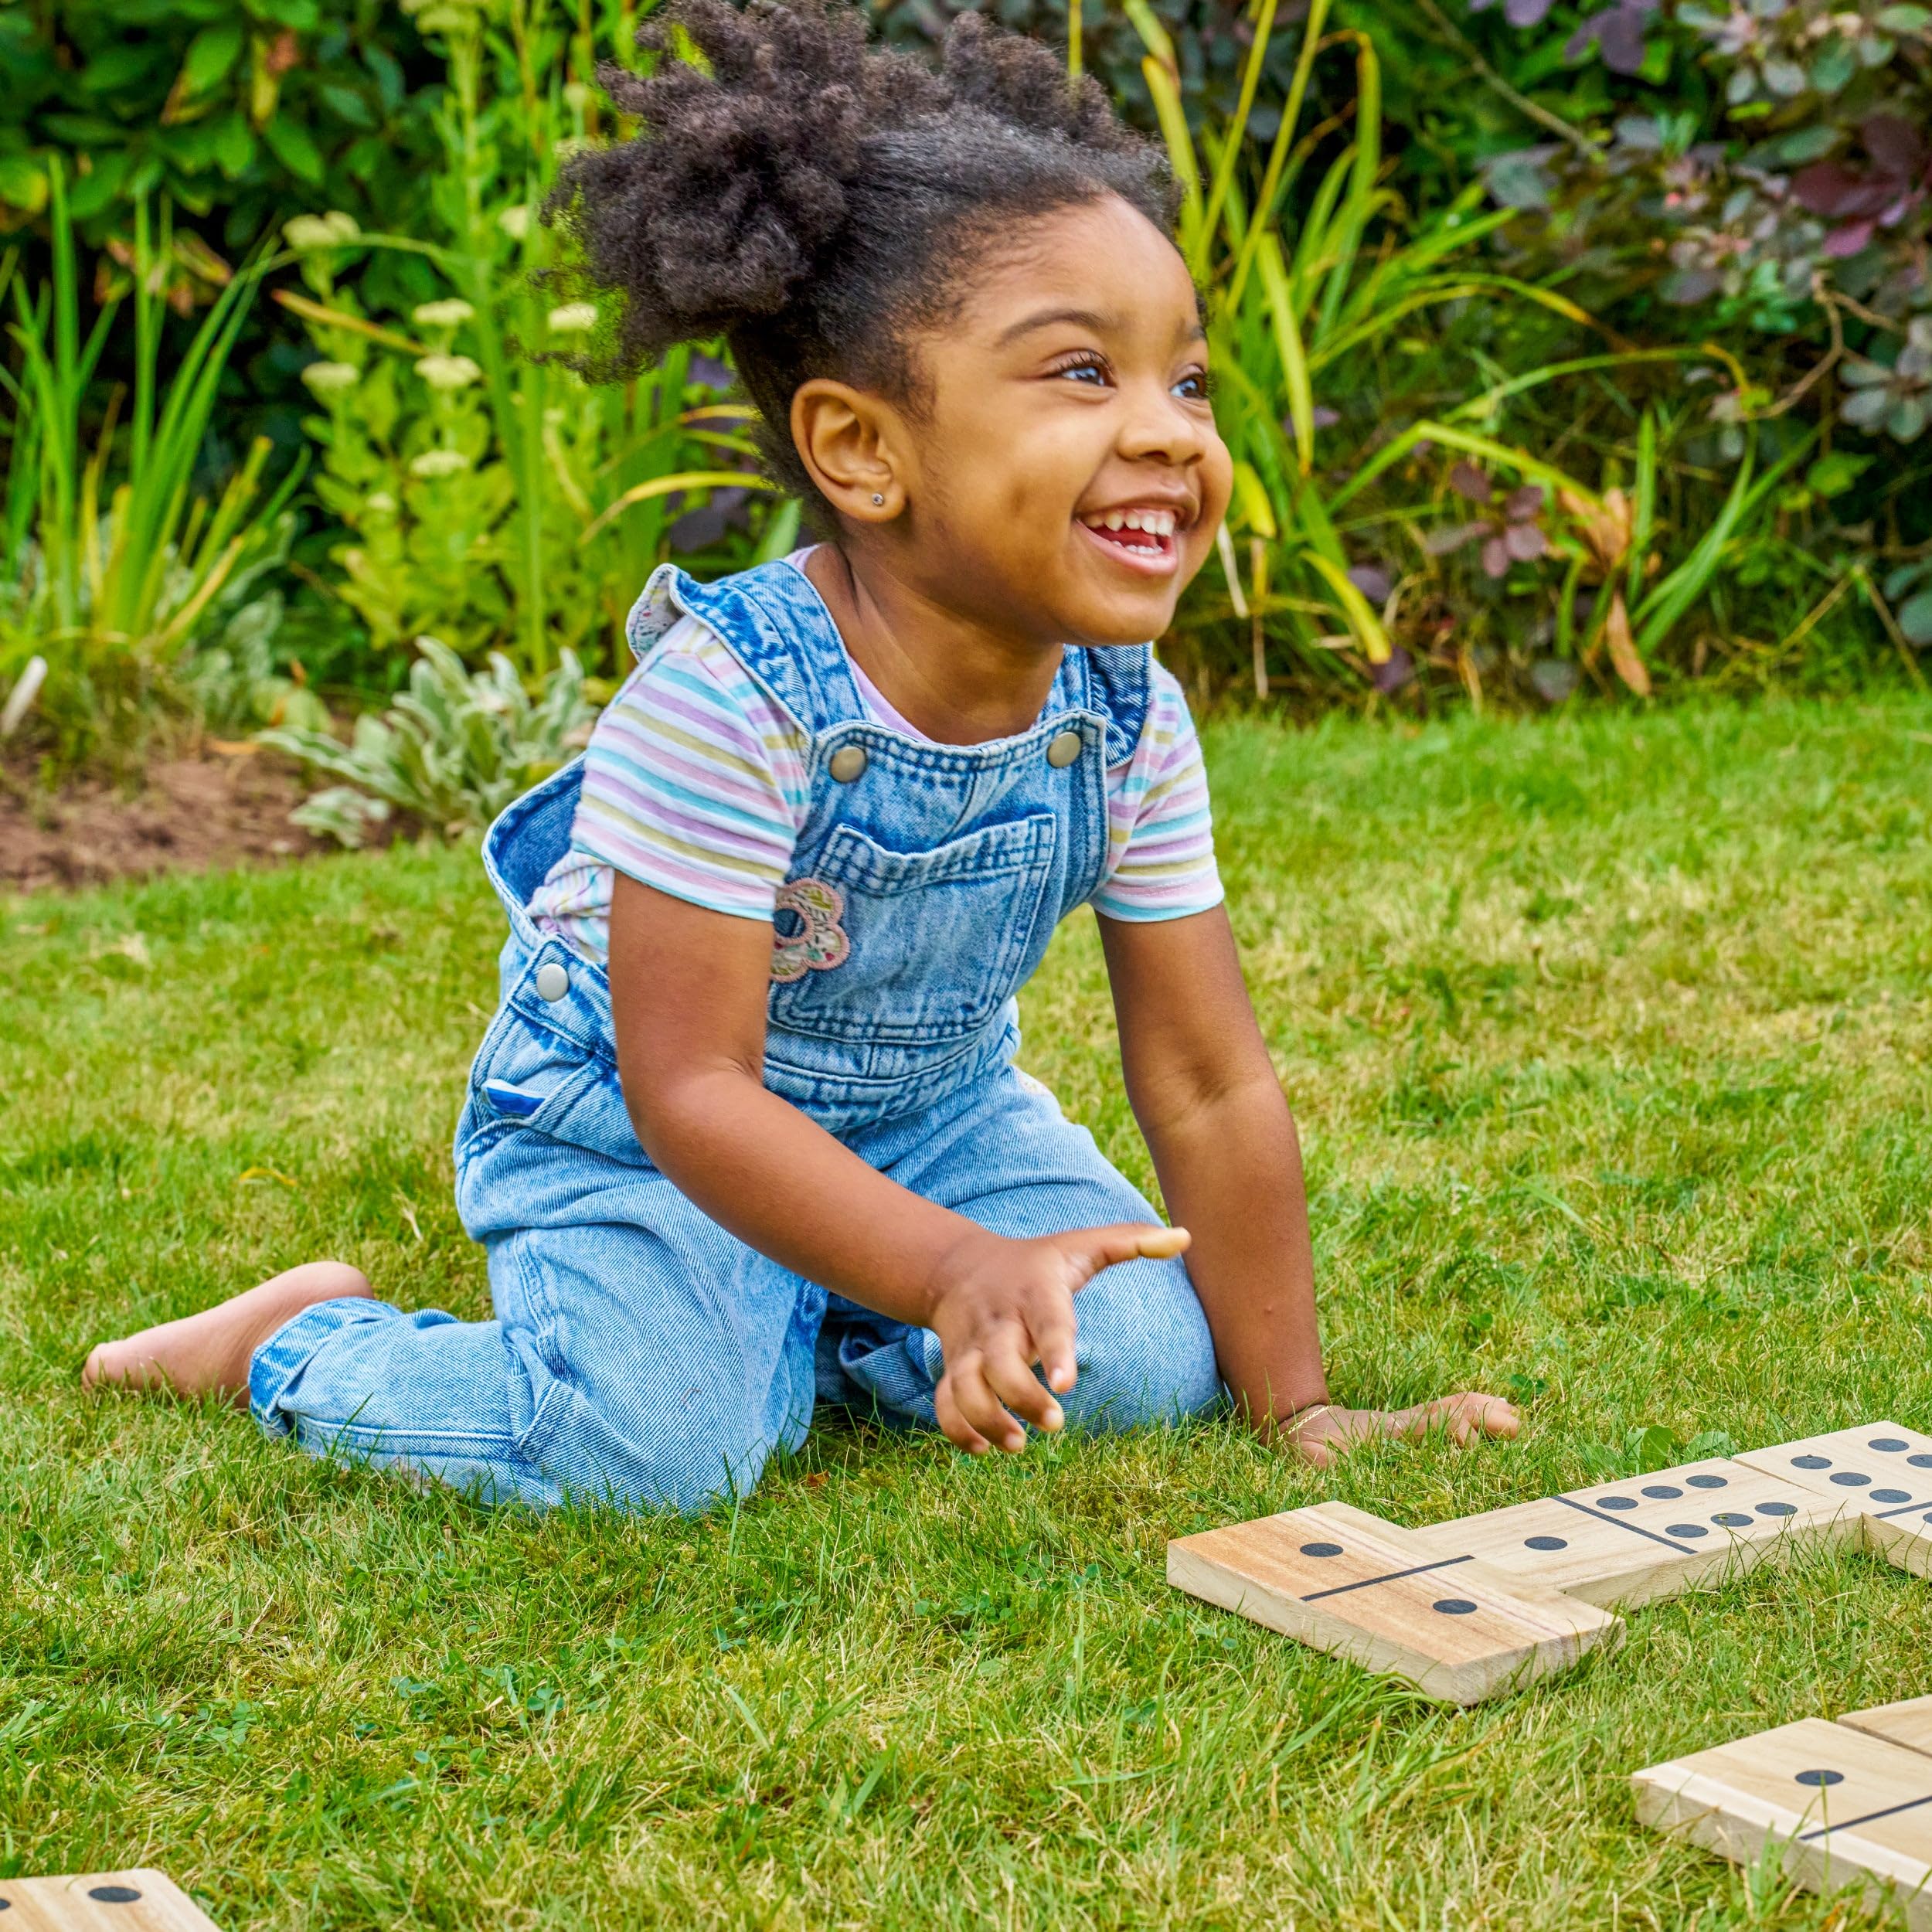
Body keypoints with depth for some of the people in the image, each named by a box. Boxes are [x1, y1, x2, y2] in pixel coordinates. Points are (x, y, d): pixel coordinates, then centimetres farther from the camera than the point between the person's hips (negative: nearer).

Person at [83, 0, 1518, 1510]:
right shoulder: (725, 701, -34)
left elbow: (1208, 1087, -8)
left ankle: (810, 1330, 14)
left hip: (928, 1109, 6)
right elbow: (689, 1089, -33)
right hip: (629, 1134, -5)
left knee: (1154, 1360, -11)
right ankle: (305, 1342, 2)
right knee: (653, 1444, -27)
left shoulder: (1131, 724, -16)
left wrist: (1297, 1403, -8)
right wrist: (957, 1273, -46)